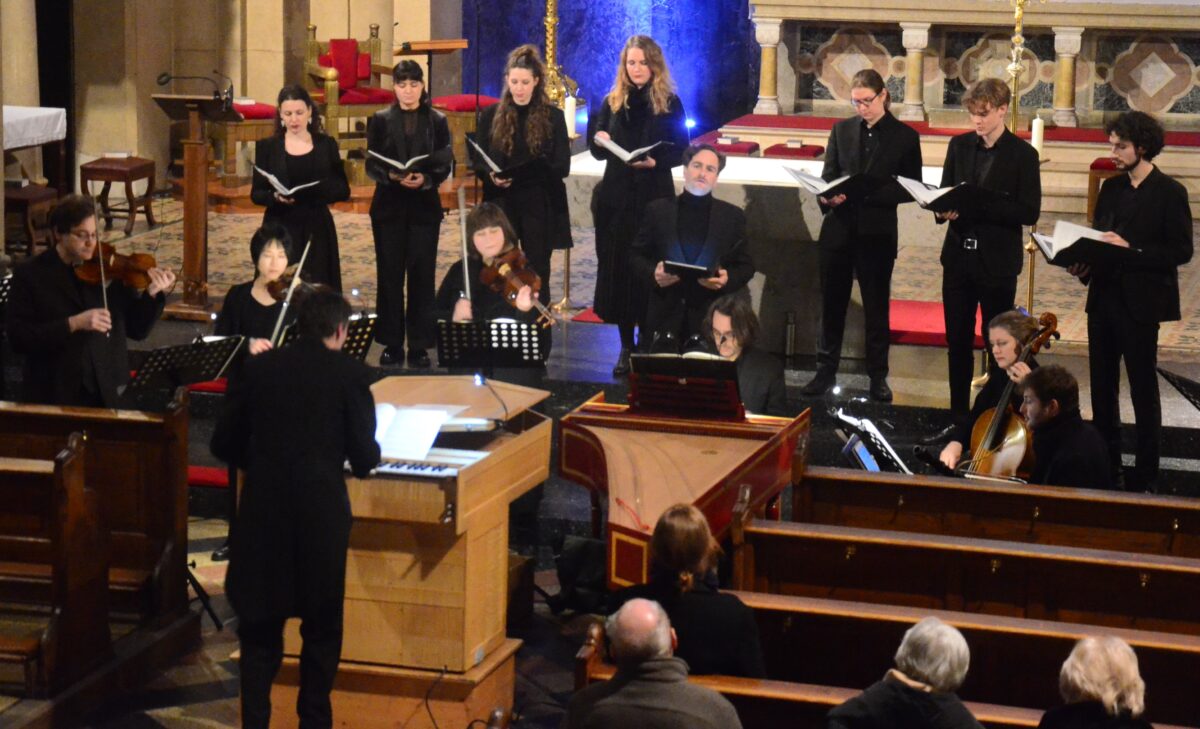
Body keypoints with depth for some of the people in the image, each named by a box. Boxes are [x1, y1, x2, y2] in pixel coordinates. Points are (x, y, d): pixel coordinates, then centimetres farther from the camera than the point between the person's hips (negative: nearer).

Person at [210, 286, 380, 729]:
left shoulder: (258, 368, 4)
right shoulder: (350, 374, -5)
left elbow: (224, 444, 6)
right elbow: (364, 452, -6)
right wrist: (364, 462, 17)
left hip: (263, 513, 2)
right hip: (322, 513, -2)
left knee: (260, 626, 12)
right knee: (321, 626, 12)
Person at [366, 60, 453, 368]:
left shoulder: (437, 121, 3)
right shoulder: (381, 120, 4)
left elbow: (445, 164, 0)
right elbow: (371, 164, 0)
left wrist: (425, 179, -19)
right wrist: (392, 175, -19)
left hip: (424, 207, 0)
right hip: (389, 206, 0)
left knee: (422, 274, 0)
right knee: (389, 274, 2)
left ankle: (420, 344, 7)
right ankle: (391, 343, 10)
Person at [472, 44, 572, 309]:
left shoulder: (553, 117, 0)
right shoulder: (492, 115, 5)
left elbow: (563, 167, -2)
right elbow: (478, 161, 7)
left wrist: (537, 169, -23)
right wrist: (491, 175, -15)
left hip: (540, 207, -1)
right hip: (501, 206, 1)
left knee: (537, 275, 3)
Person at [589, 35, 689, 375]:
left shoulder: (669, 104, 1)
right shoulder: (612, 102, 9)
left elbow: (681, 151, -2)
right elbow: (597, 152, 11)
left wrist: (655, 160, -20)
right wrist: (599, 141, -12)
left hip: (655, 197, -3)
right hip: (616, 196, 3)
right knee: (617, 268, 2)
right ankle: (626, 345, 11)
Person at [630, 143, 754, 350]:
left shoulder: (732, 216, 7)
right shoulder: (658, 210, 6)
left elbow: (746, 266, 9)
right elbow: (637, 257, 8)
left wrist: (728, 279, -12)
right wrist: (653, 274, -13)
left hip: (712, 317, 0)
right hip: (664, 316, 0)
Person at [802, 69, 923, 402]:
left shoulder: (905, 136, 0)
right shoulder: (842, 130, 7)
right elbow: (828, 176, 8)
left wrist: (873, 193, -17)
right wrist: (827, 197, -14)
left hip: (877, 234, -2)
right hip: (838, 230, 2)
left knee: (877, 307, 5)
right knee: (832, 304, 8)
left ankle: (878, 376, 15)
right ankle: (826, 371, 18)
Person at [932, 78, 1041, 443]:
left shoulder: (1022, 154, -7)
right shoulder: (959, 145, 6)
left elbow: (1029, 211, -12)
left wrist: (979, 206, -21)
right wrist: (945, 209, -12)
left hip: (997, 263, -4)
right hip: (959, 258, 4)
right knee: (957, 341, 9)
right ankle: (959, 416, 18)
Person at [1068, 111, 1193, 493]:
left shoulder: (1169, 193, -8)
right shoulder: (1111, 188, 12)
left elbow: (1181, 250, -12)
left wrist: (1131, 249, -21)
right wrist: (1086, 264, -3)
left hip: (1139, 303, -6)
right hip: (1103, 297, 6)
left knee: (1143, 389, 0)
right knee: (1102, 385, 12)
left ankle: (1146, 472, 7)